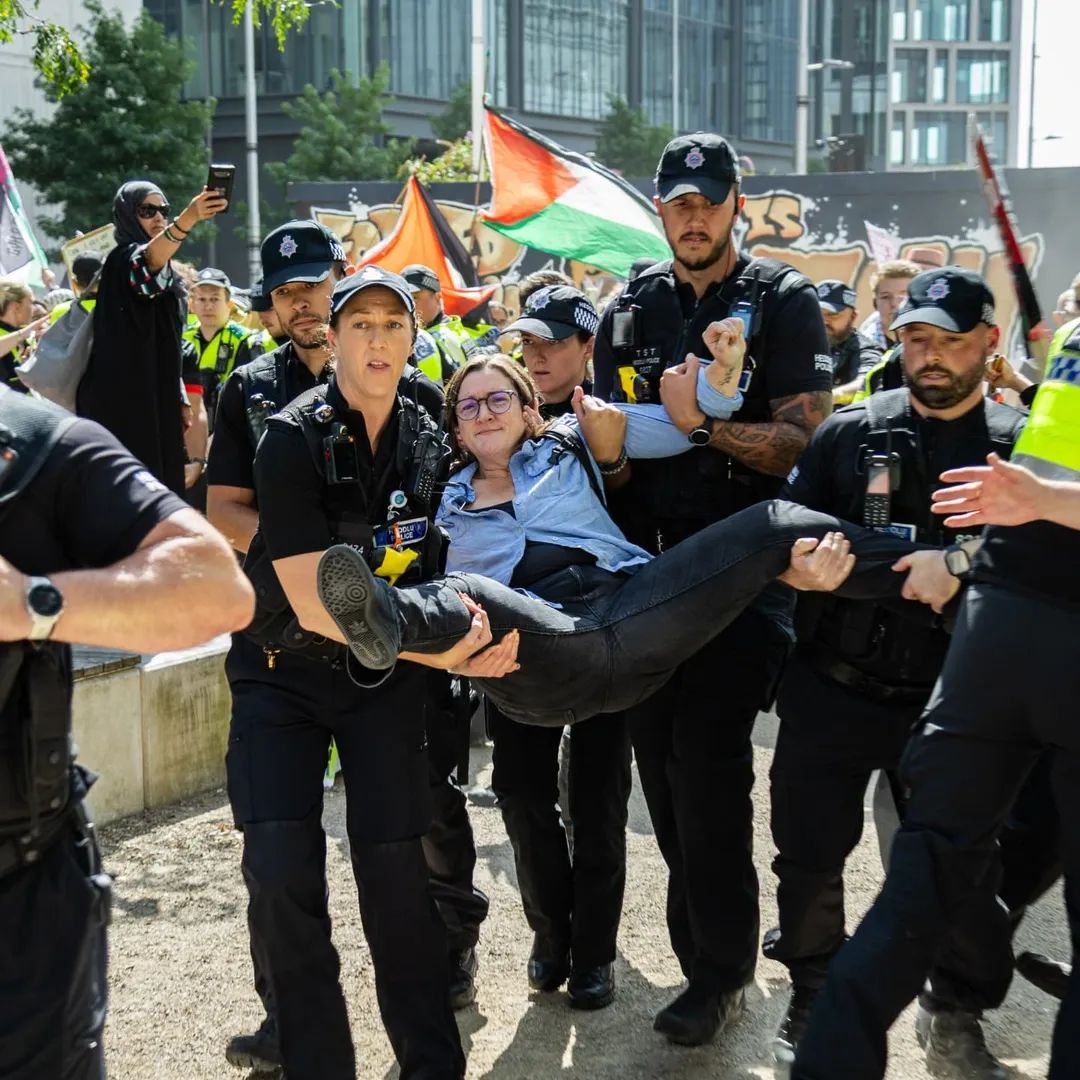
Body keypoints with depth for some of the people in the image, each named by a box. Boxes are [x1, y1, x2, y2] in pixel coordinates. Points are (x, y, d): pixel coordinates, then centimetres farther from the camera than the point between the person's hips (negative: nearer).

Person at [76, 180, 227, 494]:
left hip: (159, 399, 9)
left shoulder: (166, 274, 18)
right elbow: (148, 259, -36)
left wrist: (180, 398, 19)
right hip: (123, 399, -9)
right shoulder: (123, 260, -10)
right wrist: (188, 219, -52)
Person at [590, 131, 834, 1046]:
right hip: (647, 559, 5)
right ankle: (708, 952, 26)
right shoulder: (631, 309, 10)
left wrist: (707, 419, -24)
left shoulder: (783, 301, -3)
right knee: (660, 760, 9)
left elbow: (808, 442, -11)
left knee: (708, 761, -9)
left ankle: (720, 969, 7)